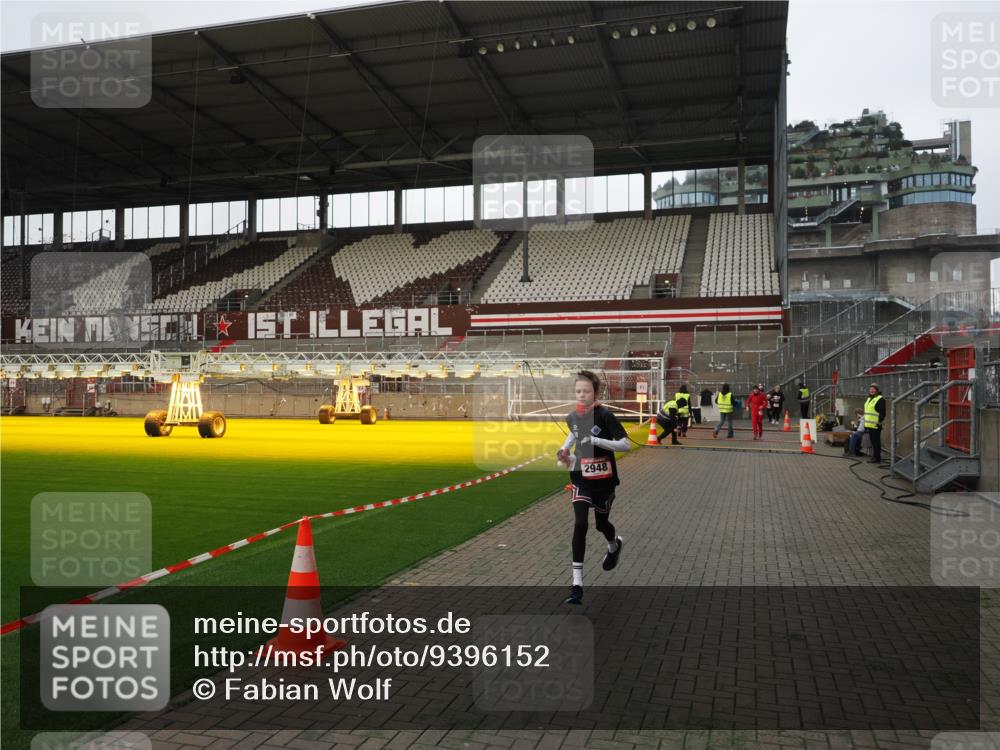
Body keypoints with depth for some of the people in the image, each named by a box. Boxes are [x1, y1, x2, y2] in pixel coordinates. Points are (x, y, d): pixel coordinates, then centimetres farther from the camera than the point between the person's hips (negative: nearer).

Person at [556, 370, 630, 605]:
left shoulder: (605, 415, -17)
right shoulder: (572, 416, -2)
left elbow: (625, 444, -20)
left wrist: (596, 440, -31)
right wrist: (565, 450, 3)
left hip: (604, 480, -2)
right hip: (581, 479, 3)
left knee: (601, 523, 17)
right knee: (580, 525, -12)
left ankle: (615, 545, 56)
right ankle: (577, 584, -10)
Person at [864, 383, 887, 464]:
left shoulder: (880, 399, -11)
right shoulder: (869, 399, 18)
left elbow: (882, 413, -17)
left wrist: (879, 422, -20)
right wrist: (866, 424, 23)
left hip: (875, 425, -9)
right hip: (870, 425, 9)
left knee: (876, 441, -5)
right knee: (872, 440, 15)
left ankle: (877, 458, -1)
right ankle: (874, 456, 23)